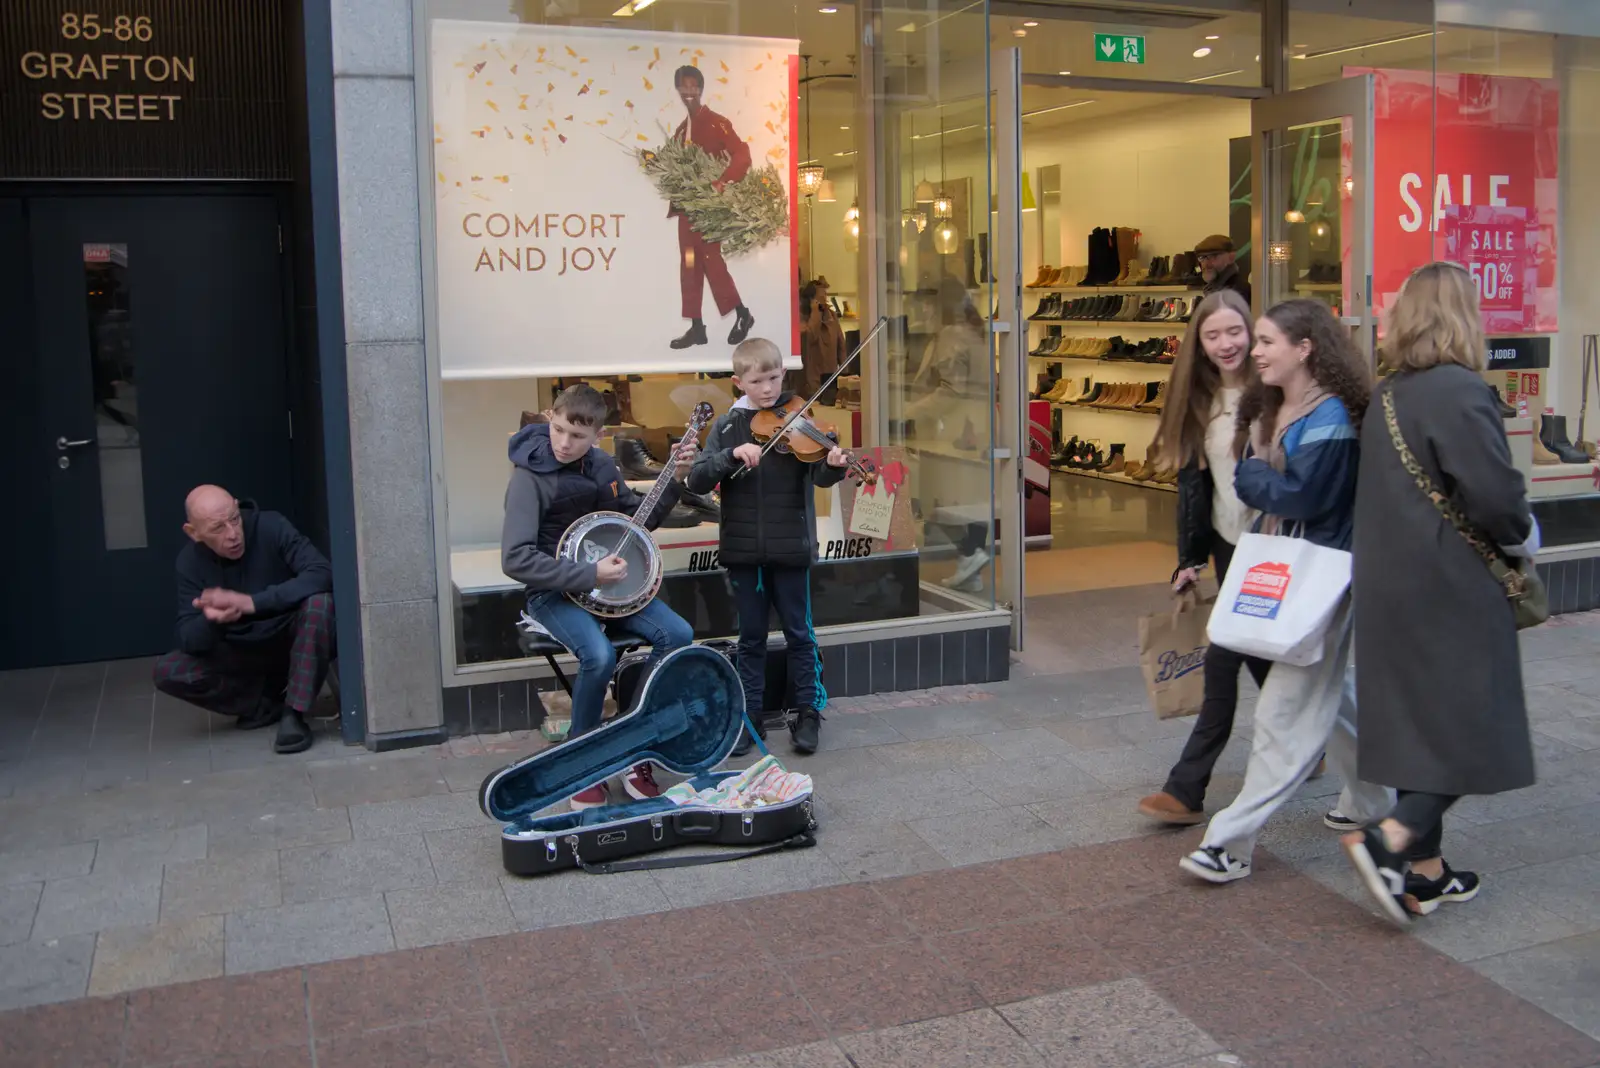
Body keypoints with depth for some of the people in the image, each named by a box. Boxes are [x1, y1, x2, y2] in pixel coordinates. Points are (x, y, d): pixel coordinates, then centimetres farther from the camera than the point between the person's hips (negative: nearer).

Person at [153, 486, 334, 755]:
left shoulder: (271, 527, -22)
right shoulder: (190, 562, -12)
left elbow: (322, 575, -36)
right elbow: (188, 642, -14)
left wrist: (249, 602, -40)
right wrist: (210, 619, -38)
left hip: (293, 641, -3)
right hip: (241, 652, 3)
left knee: (319, 602, -34)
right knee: (168, 672, -17)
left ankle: (293, 714, -24)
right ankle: (266, 703, -1)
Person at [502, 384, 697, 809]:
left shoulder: (602, 465, 5)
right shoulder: (529, 478, -13)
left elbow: (640, 519, 19)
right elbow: (515, 559, -21)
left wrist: (674, 478, 4)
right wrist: (590, 575, -23)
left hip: (609, 583, 6)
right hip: (554, 592, -6)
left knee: (677, 634, -17)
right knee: (600, 655, -33)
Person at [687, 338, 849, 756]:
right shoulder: (728, 426, 3)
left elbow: (818, 476, -14)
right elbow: (697, 481, -6)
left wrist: (834, 465, -36)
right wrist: (732, 454, -22)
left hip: (790, 547, -2)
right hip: (743, 549, 2)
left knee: (798, 633, 8)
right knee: (751, 637, 12)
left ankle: (809, 712, 20)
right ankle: (750, 716, 22)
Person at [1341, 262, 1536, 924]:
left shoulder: (1385, 397, 9)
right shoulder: (1459, 392, -17)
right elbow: (1496, 497, -20)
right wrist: (1523, 538, 1)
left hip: (1389, 589, 8)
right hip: (1450, 590, -8)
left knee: (1418, 723, 15)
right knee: (1473, 732, 2)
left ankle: (1423, 869, 23)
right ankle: (1389, 841, -9)